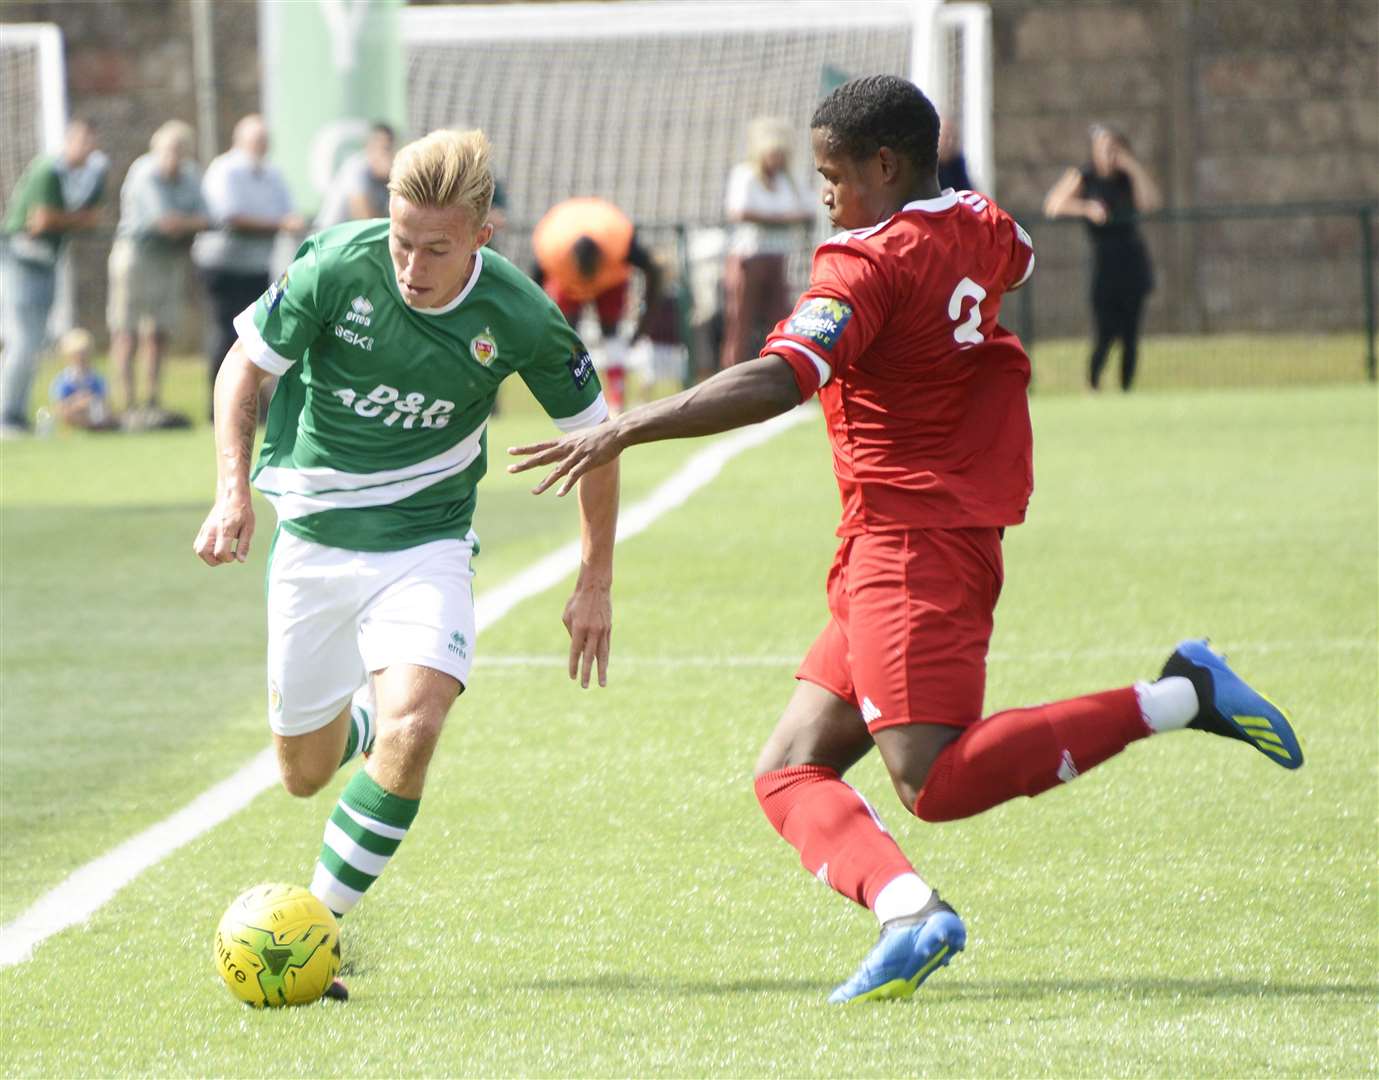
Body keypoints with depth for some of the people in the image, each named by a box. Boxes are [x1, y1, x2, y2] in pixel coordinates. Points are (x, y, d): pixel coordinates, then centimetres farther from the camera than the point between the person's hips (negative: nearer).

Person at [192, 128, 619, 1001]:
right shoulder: (337, 266, -18)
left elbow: (593, 434, 1)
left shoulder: (519, 319, -16)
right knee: (305, 773, 9)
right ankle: (352, 716, 47)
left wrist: (596, 582, 4)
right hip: (313, 535, 1)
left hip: (426, 541, -1)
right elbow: (247, 363, -1)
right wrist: (234, 491, -13)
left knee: (412, 730, -26)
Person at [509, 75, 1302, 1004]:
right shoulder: (981, 232, 12)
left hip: (910, 542, -10)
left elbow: (779, 382, -26)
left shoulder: (870, 264, -14)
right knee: (790, 771, 5)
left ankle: (1178, 697, -12)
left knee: (935, 782, -16)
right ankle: (908, 911, -19)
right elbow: (1017, 259, 39)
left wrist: (623, 432, -28)